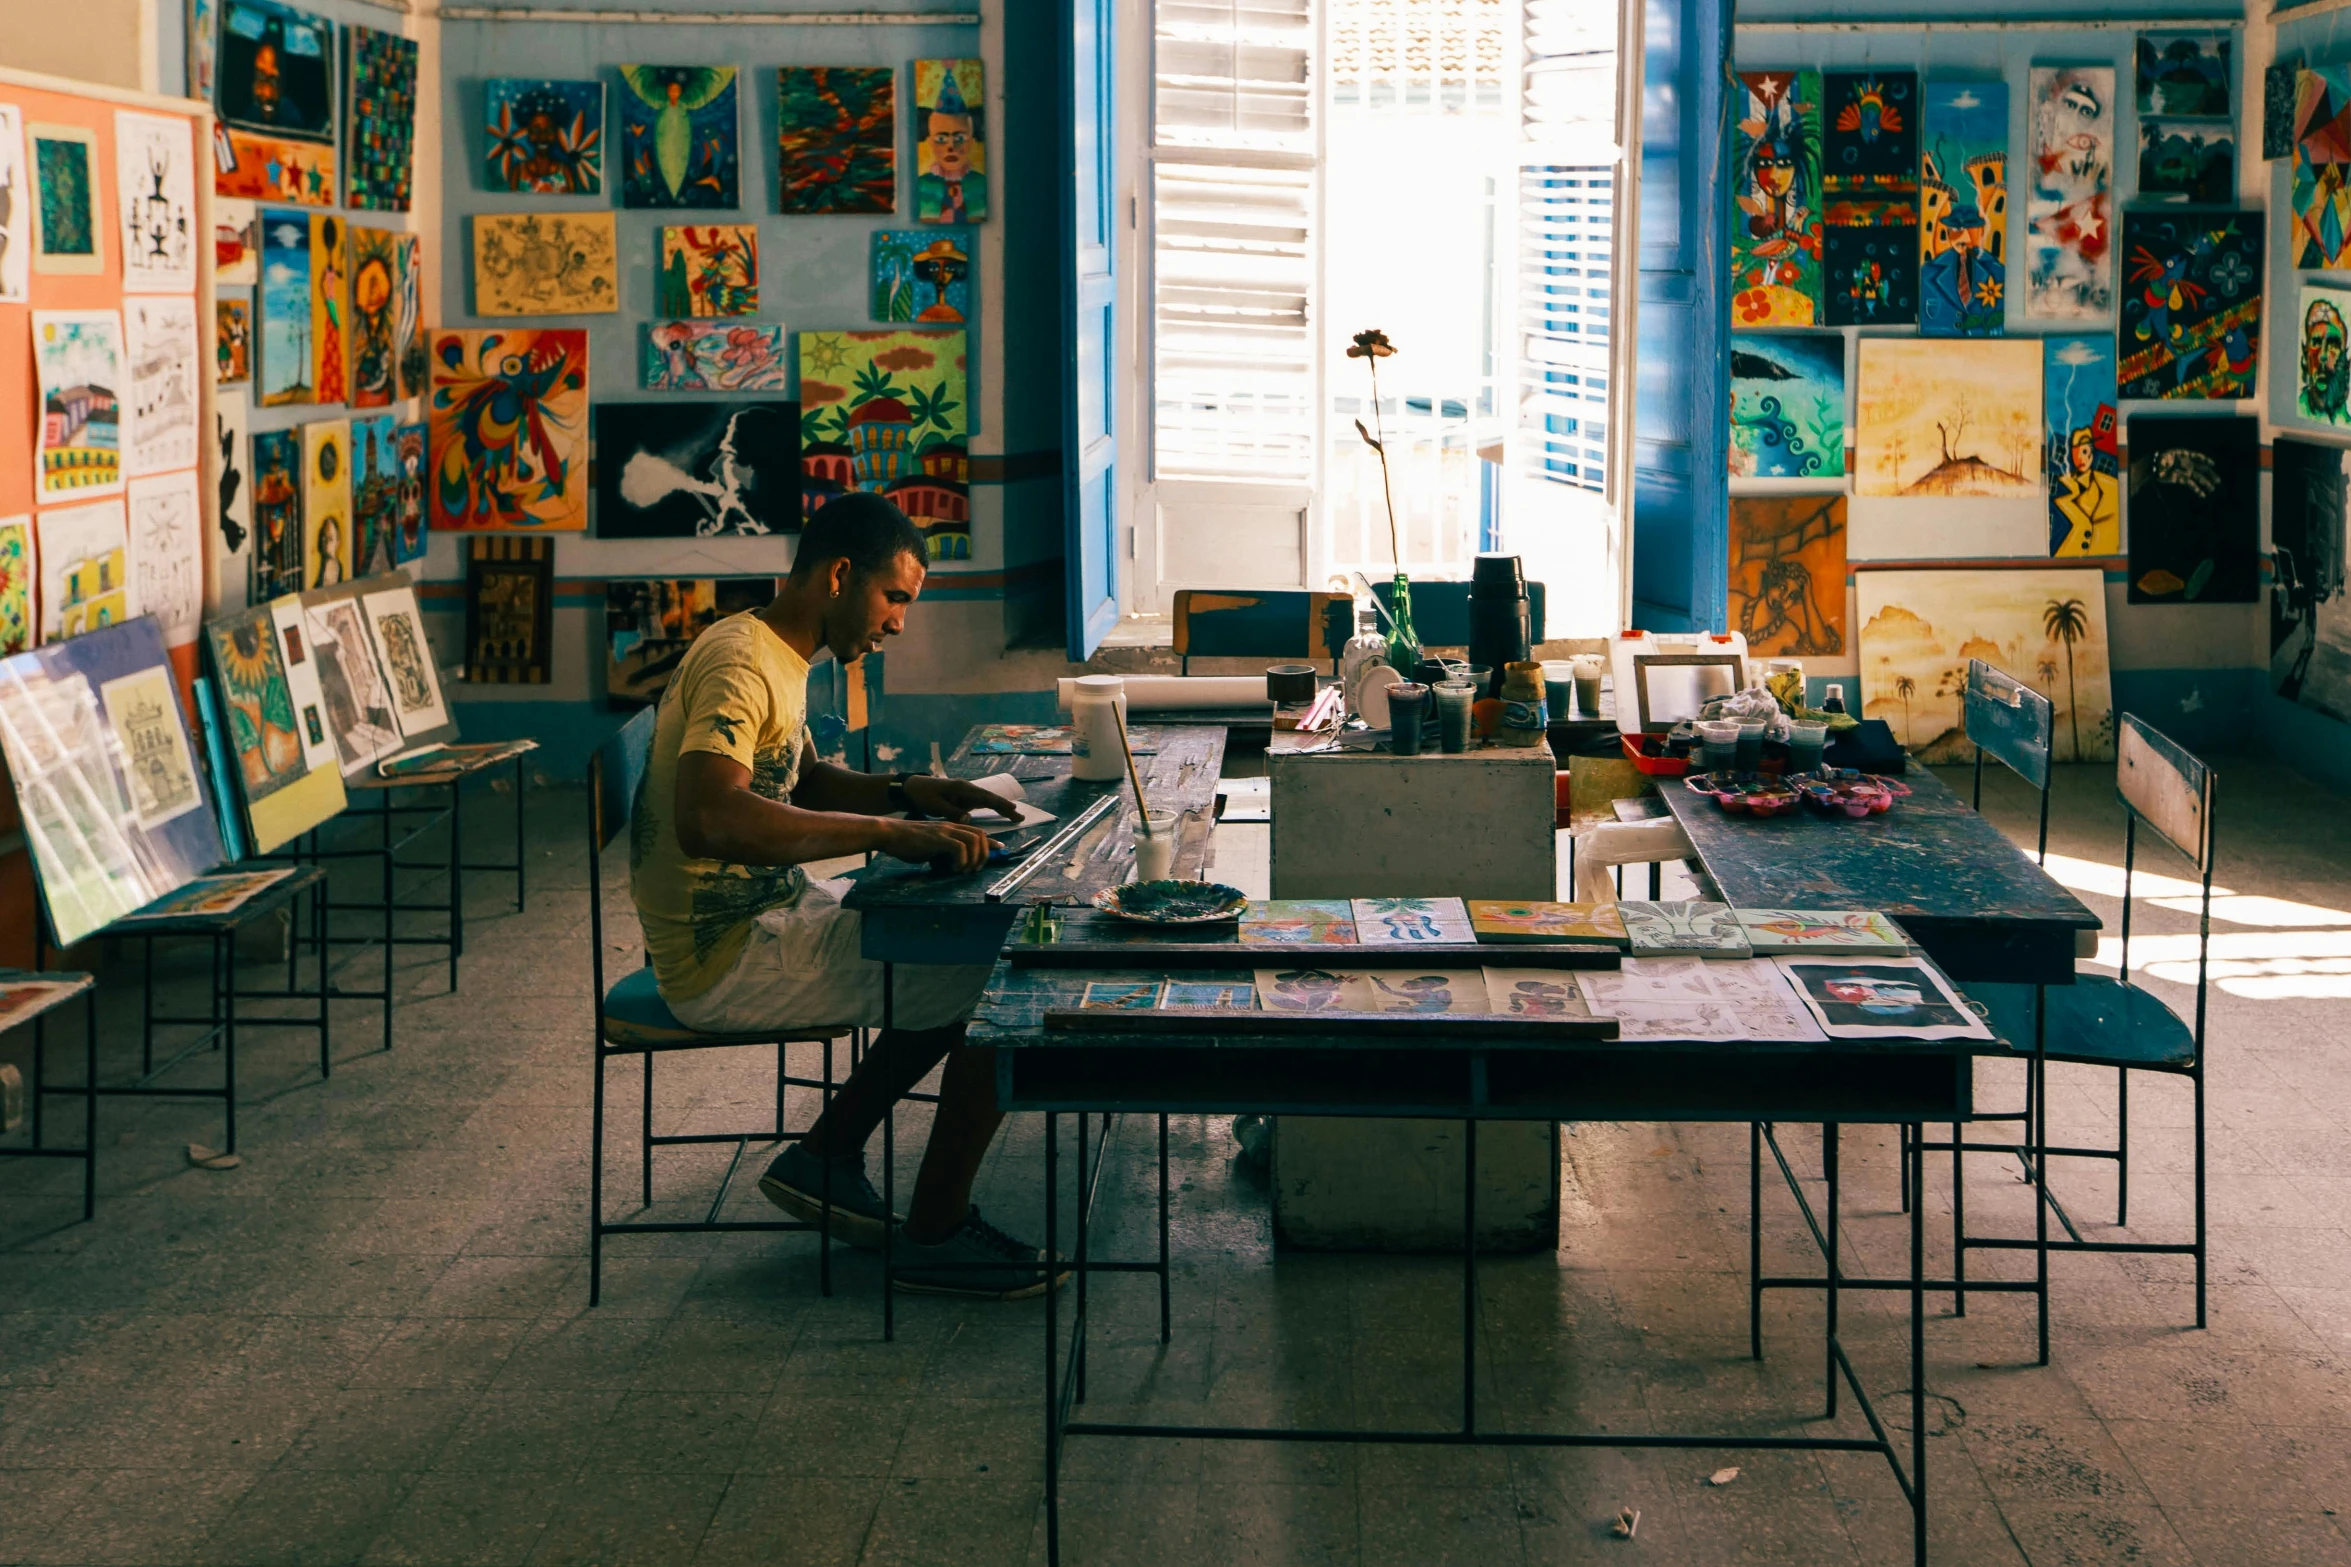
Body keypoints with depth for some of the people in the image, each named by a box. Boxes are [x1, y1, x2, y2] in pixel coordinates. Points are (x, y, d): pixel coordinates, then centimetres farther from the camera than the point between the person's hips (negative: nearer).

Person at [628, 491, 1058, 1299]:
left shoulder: (773, 656, 12)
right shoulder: (739, 664, -21)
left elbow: (799, 783, 27)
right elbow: (706, 818, -38)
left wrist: (906, 793, 8)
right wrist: (885, 830, -37)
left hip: (767, 915, 11)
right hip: (727, 962, -11)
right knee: (1006, 985, -13)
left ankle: (825, 1156, 18)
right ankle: (934, 1236, -3)